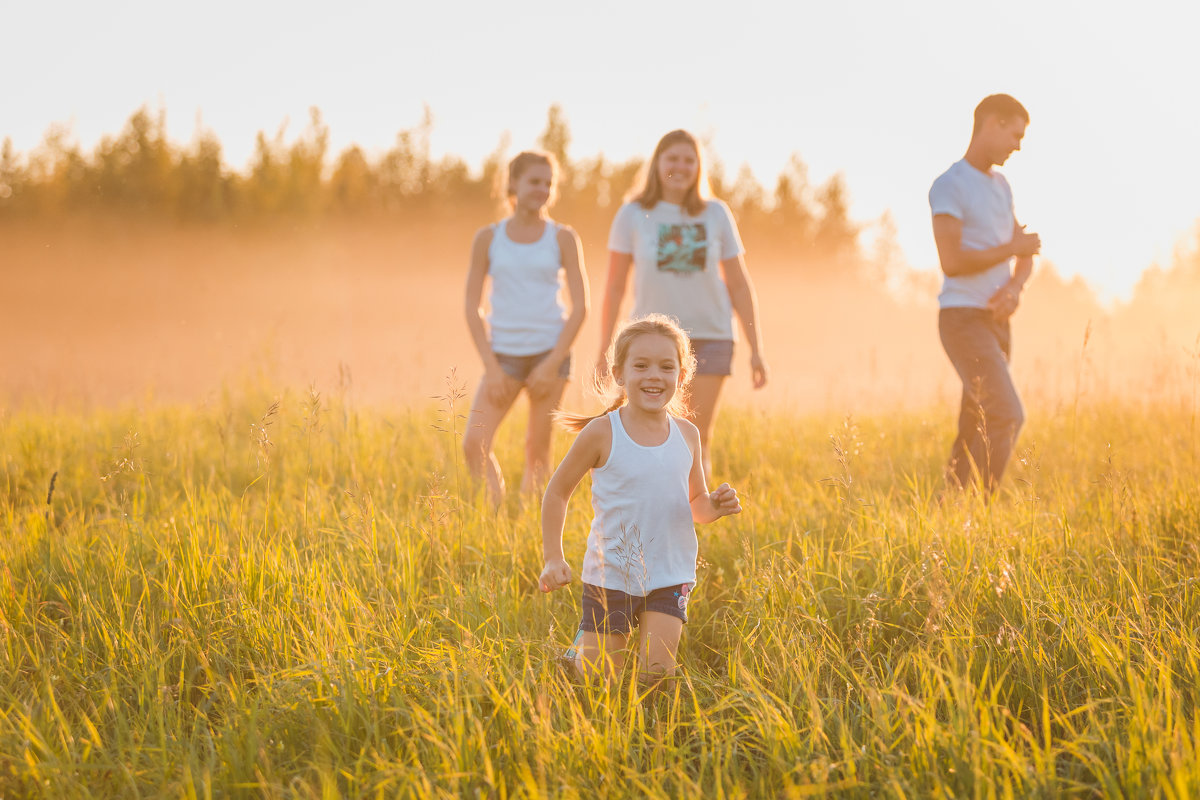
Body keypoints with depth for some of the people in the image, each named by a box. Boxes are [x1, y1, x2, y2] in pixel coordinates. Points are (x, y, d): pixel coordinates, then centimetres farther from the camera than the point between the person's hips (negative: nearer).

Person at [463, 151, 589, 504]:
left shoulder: (563, 239, 3)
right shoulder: (488, 238, 5)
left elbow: (579, 307, 2)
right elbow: (473, 307, 4)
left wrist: (553, 363, -8)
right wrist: (491, 367, -5)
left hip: (549, 351, -1)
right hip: (503, 353, 1)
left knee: (537, 449, 1)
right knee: (474, 443, -13)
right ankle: (498, 511, 5)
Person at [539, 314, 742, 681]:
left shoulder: (687, 435, 1)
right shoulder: (601, 433, -10)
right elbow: (557, 491, 1)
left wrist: (715, 505, -10)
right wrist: (553, 558, -4)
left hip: (670, 578, 2)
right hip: (611, 577, -2)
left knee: (656, 671, -8)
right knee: (599, 678, 5)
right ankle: (579, 649, 38)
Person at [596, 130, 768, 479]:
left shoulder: (715, 214, 4)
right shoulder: (634, 215, 0)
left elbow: (739, 283, 8)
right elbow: (615, 286, 3)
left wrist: (756, 349, 5)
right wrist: (603, 349, 0)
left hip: (710, 338, 1)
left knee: (699, 438, -1)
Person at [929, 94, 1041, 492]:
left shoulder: (1000, 186, 17)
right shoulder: (949, 186, -10)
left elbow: (1025, 257, 16)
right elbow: (952, 262, -20)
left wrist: (1013, 289, -6)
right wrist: (1012, 248, -9)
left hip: (997, 322, 8)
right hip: (964, 320, -8)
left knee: (976, 428, 6)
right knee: (1006, 417, -18)